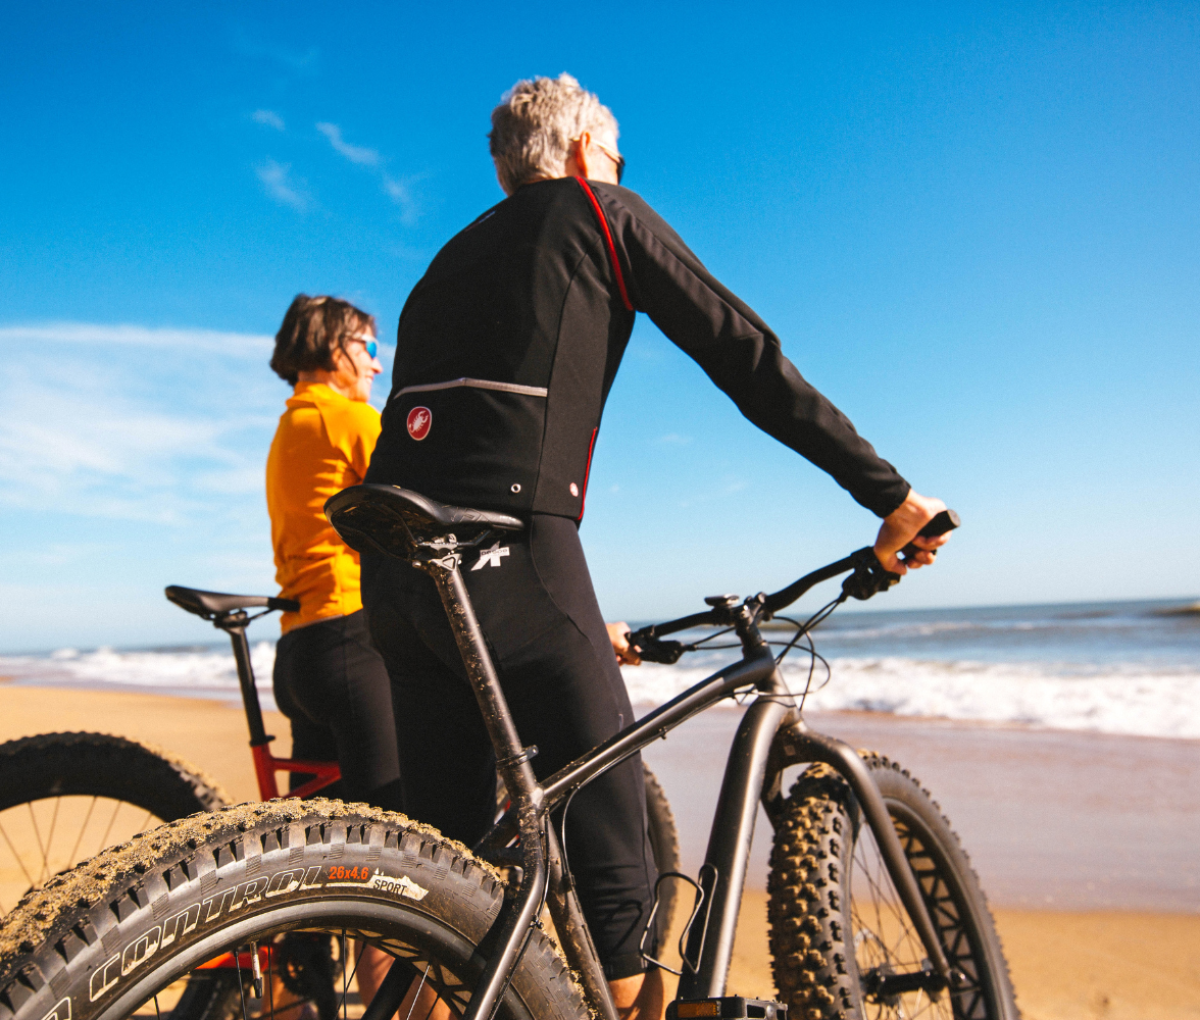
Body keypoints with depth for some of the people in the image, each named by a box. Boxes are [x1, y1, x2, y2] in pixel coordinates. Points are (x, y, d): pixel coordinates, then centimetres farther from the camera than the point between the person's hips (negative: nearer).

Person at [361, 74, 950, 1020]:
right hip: (506, 553, -7)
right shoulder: (601, 212, 12)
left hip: (393, 562, 8)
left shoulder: (450, 258, 30)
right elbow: (747, 356, 3)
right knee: (614, 870, 0)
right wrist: (891, 494, 8)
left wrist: (568, 613, 33)